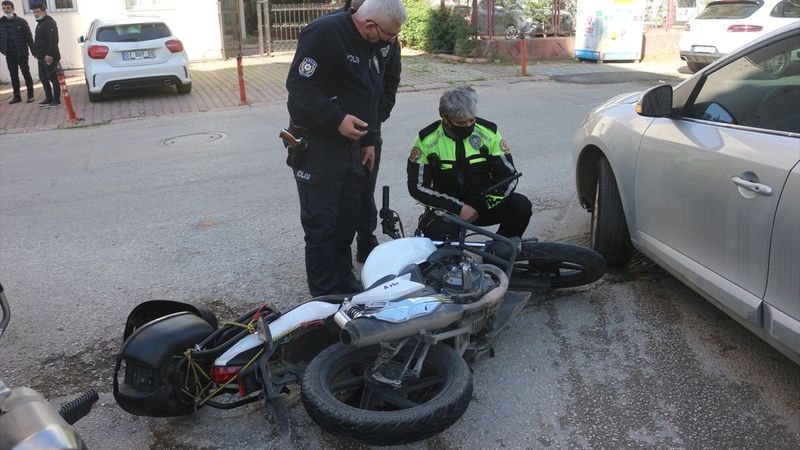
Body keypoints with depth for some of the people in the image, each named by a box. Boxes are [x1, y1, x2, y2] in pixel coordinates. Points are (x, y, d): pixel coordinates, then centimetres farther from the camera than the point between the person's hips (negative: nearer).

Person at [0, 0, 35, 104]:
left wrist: (33, 51, -10)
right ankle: (17, 96, 14)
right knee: (13, 75, 8)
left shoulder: (21, 21, -3)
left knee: (26, 73, 1)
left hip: (21, 52, -4)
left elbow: (29, 37, -5)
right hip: (9, 54, 4)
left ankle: (30, 95, 7)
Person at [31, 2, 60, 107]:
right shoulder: (40, 23, 19)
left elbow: (53, 40, -23)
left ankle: (56, 100, 1)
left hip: (49, 57, -10)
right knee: (43, 78, 13)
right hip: (42, 57, 10)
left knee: (53, 78, -5)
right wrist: (36, 52, 18)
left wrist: (50, 55, -28)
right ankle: (48, 99, 20)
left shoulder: (49, 23, -13)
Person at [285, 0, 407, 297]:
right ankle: (326, 298, 9)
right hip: (316, 146, -8)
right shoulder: (324, 33, -17)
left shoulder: (369, 45, 11)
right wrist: (337, 119, -27)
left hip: (349, 145, 8)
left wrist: (369, 139, 16)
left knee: (347, 220, 14)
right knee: (321, 225, -2)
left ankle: (346, 285, 28)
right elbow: (299, 84, -23)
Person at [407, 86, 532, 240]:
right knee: (439, 238, -32)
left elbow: (508, 174, 0)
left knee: (521, 206, -22)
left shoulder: (488, 132, -5)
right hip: (447, 208, -2)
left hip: (482, 204, 3)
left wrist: (491, 201, -23)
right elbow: (417, 187, -9)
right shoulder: (427, 140, -9)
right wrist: (458, 209, -17)